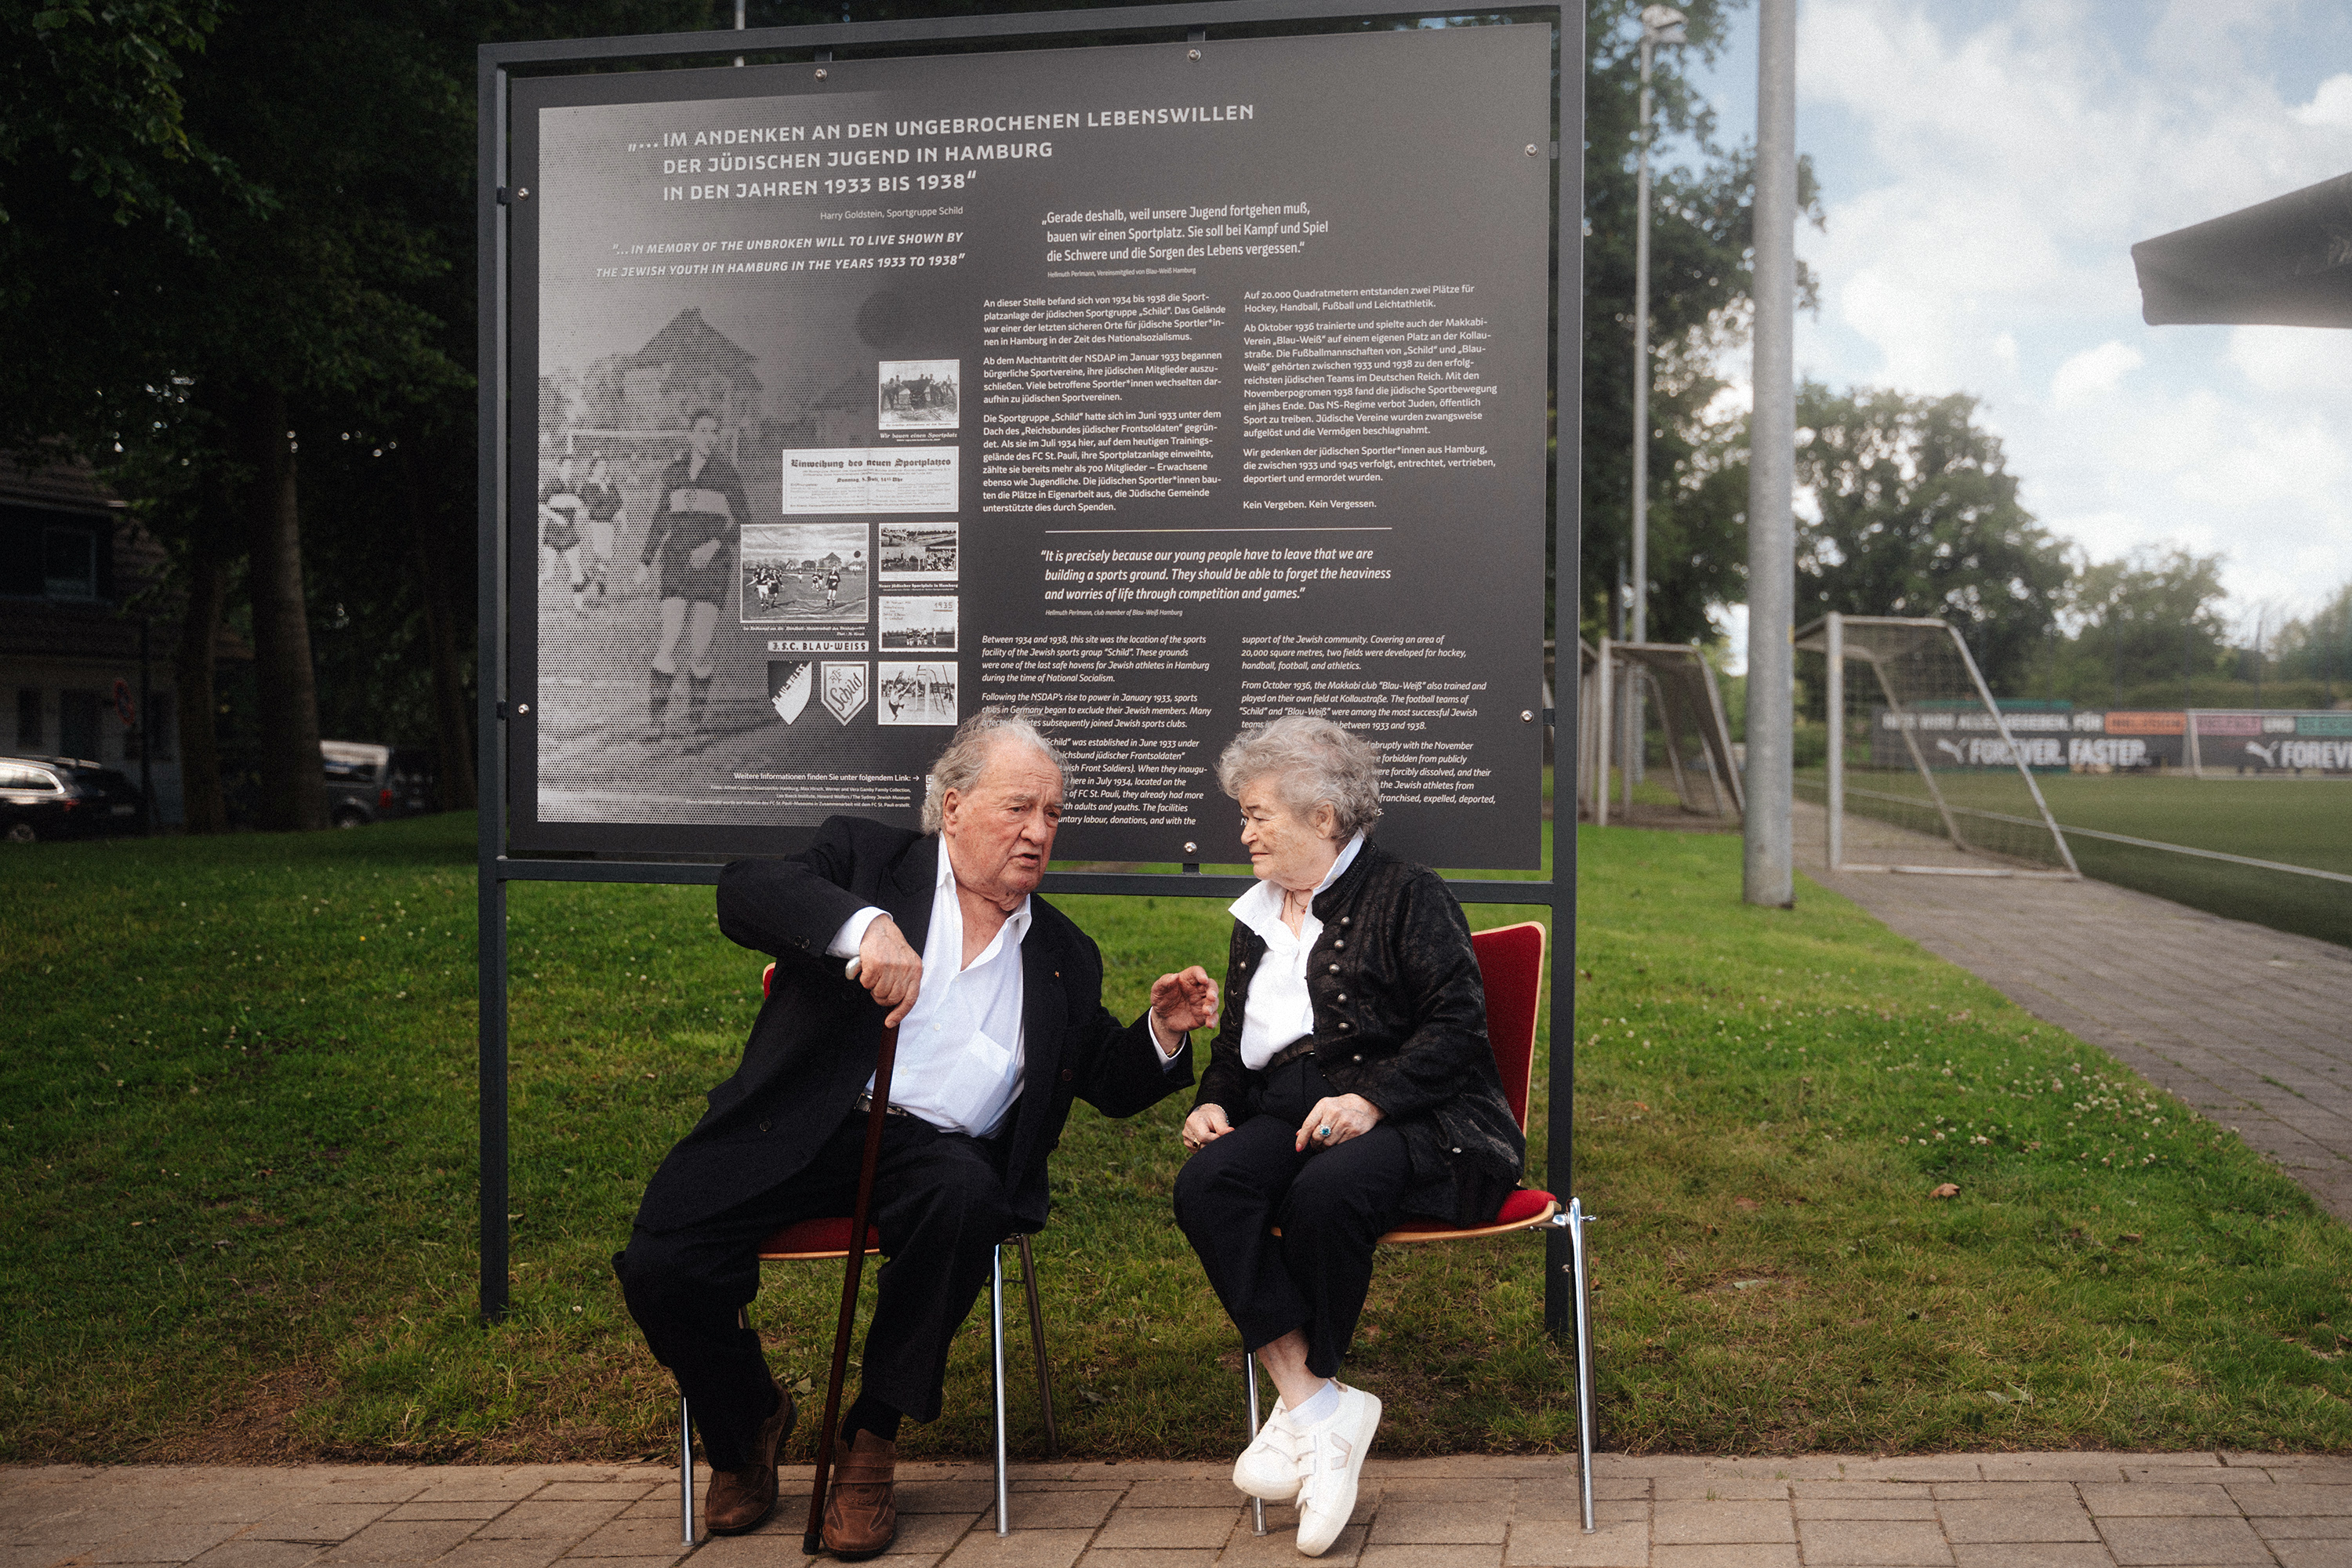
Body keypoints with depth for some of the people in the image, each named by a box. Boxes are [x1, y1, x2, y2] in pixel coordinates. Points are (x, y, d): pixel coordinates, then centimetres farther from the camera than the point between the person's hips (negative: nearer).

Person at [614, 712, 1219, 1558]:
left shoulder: (1064, 955, 20)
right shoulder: (866, 857, 9)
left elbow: (1110, 1084, 24)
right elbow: (744, 890, -10)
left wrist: (1162, 1033, 2)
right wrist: (862, 922, -27)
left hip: (938, 1147, 2)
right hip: (804, 1126, -1)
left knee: (966, 1199, -35)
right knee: (661, 1267, -21)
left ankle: (873, 1436, -11)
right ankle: (751, 1418, 14)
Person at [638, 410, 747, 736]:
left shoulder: (725, 473, 1)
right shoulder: (673, 473, 11)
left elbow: (743, 520, -1)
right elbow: (660, 522, 20)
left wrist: (715, 544, -15)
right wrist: (645, 561, 18)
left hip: (711, 567, -2)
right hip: (676, 566, 2)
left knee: (700, 650, -3)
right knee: (670, 643, -12)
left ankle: (696, 710, 18)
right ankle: (656, 715, -9)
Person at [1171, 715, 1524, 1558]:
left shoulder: (1407, 895, 3)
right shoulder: (1255, 919, 24)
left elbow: (1457, 1025, -7)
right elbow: (1234, 1046, 30)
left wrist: (1372, 1100, -20)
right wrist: (1214, 1102, 8)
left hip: (1411, 1122, -5)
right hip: (1288, 1121, 6)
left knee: (1327, 1192, -38)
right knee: (1204, 1184, -28)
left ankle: (1301, 1407, -16)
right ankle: (1319, 1406, -29)